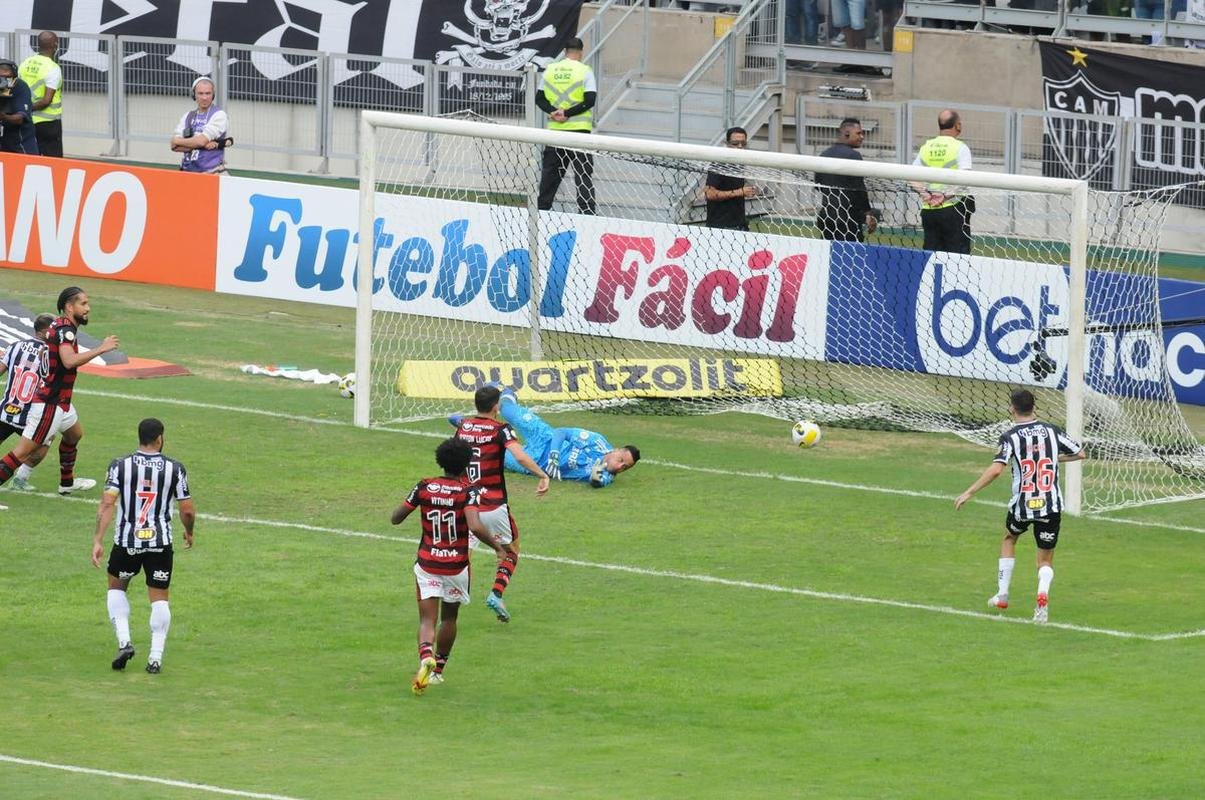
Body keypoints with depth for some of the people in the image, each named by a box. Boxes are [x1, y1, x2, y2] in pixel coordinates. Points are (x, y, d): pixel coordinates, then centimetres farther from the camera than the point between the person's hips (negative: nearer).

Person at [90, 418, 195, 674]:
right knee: (159, 598, 11)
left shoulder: (120, 466, -5)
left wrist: (97, 541, -13)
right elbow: (187, 510, -2)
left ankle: (124, 641, 5)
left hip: (127, 542, 0)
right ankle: (156, 657, 4)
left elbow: (107, 504, -13)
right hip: (160, 542, 0)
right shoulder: (175, 469, -4)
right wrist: (189, 532, 18)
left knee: (116, 587, 22)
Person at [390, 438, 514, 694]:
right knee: (449, 617, 21)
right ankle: (438, 670, 30)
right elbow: (475, 527, -27)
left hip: (427, 565, 1)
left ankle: (426, 657, -31)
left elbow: (396, 518, 1)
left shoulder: (424, 487, -4)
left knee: (427, 619, -2)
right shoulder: (467, 491, -13)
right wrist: (497, 545, -11)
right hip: (456, 566, -1)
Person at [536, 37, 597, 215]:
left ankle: (542, 208, 11)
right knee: (584, 174, -1)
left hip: (554, 128, 4)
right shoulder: (584, 71, -5)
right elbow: (589, 100, -13)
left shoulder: (550, 70, 7)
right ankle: (587, 212, -7)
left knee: (550, 173, 10)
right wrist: (567, 113, -12)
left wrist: (553, 112, -7)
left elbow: (539, 98, 5)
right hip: (579, 128, -4)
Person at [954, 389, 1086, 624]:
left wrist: (969, 493, -15)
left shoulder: (1010, 436, -8)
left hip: (1022, 506, -1)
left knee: (1009, 538, 30)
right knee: (1046, 560, 11)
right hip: (1051, 505, 1)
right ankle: (1043, 592, -21)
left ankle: (1002, 595, 30)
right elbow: (1080, 453, 11)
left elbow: (996, 469, -21)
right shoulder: (1052, 431, 2)